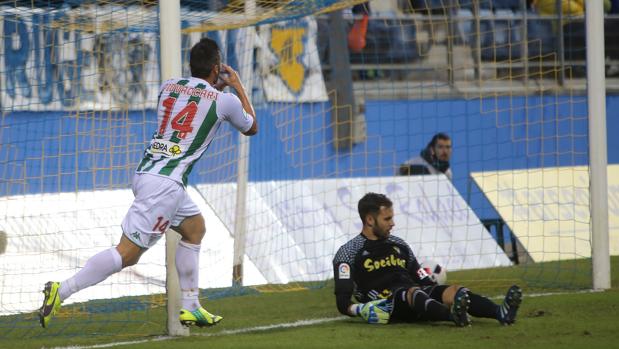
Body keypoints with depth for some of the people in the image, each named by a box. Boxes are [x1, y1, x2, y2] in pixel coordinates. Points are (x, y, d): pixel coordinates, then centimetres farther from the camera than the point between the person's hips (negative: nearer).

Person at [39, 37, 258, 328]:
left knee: (194, 226, 25)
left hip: (146, 172, 8)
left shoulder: (168, 86, 14)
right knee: (128, 252, -10)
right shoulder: (224, 100, 1)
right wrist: (238, 86, 31)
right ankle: (61, 291, -20)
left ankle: (190, 308, 25)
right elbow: (251, 128, 22)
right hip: (166, 182, -8)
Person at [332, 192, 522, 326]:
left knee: (454, 290, -21)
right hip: (386, 304, -6)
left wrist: (440, 294, 5)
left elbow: (424, 282, 25)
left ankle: (501, 313, -47)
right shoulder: (348, 253, 8)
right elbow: (343, 302, -1)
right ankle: (453, 316, -69)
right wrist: (360, 309, -22)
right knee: (413, 292, -38)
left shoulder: (399, 245, 26)